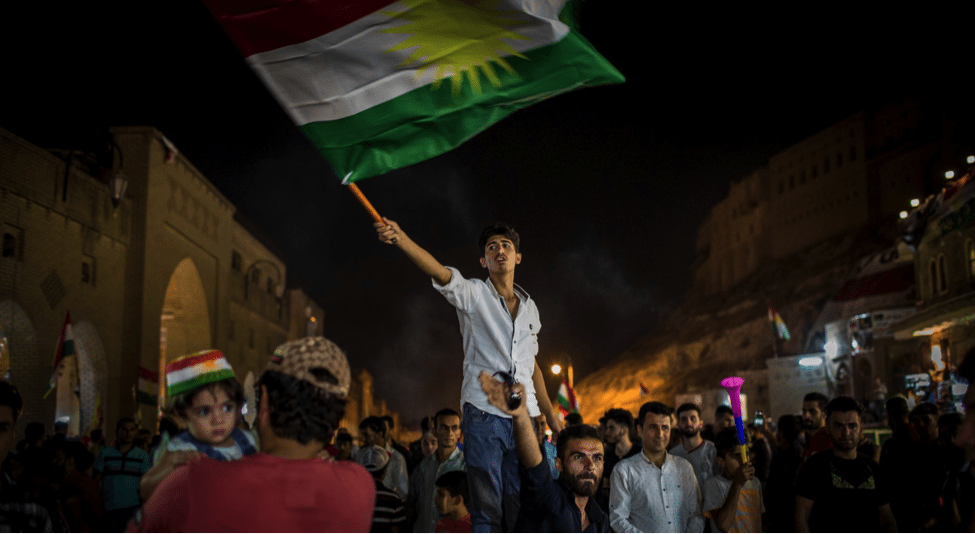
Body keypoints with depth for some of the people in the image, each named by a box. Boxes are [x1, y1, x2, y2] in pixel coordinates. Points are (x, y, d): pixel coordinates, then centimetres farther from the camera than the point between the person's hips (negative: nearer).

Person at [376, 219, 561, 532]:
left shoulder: (529, 307, 18)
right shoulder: (473, 294, 4)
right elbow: (438, 272, -16)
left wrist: (551, 416, 22)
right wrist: (400, 238, -35)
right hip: (484, 412, -4)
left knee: (519, 506, 1)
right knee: (487, 506, -7)